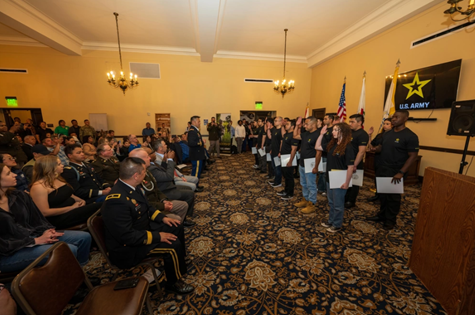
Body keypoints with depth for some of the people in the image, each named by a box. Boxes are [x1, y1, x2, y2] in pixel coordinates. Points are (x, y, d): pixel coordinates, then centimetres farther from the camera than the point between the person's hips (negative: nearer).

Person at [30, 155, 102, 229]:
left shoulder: (58, 179, 14)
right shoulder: (39, 187, -12)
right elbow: (45, 212, -18)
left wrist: (80, 200, 5)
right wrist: (71, 207, -16)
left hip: (73, 209, 9)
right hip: (60, 219, -9)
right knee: (98, 207, -28)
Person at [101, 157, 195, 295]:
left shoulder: (132, 187, -6)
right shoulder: (117, 201, -34)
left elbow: (147, 207, 10)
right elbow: (127, 236, -31)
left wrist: (162, 217, -1)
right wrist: (157, 236, -25)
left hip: (142, 228, 9)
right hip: (128, 247, -9)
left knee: (176, 228, 8)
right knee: (173, 245, -18)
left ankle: (180, 259, 32)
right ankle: (174, 282, 9)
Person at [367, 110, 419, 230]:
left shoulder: (410, 136, -13)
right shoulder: (387, 133, 7)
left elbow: (413, 156, -16)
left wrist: (401, 172, -23)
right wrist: (376, 149, -8)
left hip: (395, 172, -6)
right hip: (382, 170, 6)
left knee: (393, 197, 8)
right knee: (382, 194, 17)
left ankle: (390, 220, 24)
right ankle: (382, 215, 33)